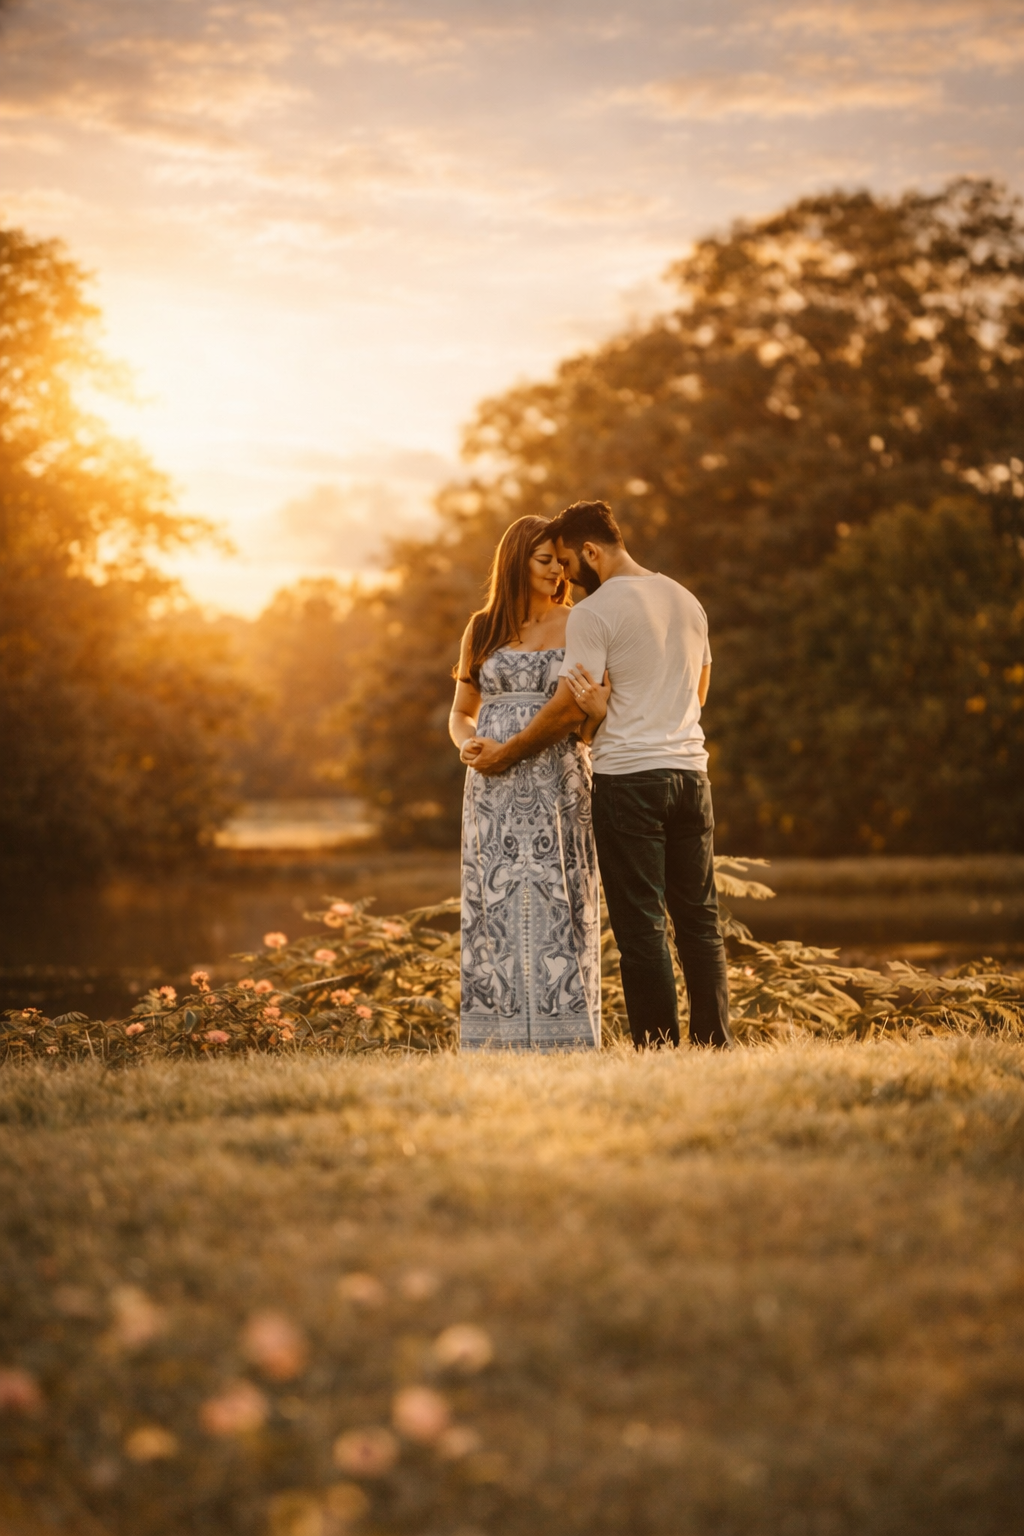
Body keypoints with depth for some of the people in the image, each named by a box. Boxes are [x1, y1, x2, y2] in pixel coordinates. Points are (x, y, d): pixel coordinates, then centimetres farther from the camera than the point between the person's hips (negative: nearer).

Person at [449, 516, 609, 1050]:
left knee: (556, 906, -6)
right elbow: (461, 713, 16)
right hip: (496, 786, 2)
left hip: (558, 785, -1)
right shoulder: (483, 629, 10)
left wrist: (593, 714, -19)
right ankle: (501, 1039, 3)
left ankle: (559, 1037, -3)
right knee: (499, 906, 0)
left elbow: (588, 726, 5)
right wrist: (466, 743, -6)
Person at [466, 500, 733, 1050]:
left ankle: (658, 1048, -2)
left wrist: (504, 754, 2)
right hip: (690, 771, 6)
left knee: (641, 924, -2)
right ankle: (715, 1042, 9)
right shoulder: (686, 600, 14)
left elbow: (567, 709, -10)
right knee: (699, 918, 9)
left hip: (628, 778, -6)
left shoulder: (593, 613, -9)